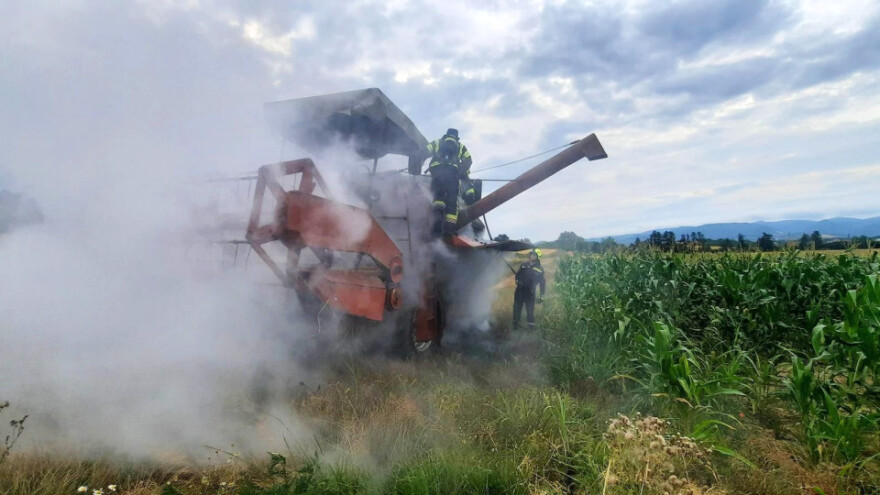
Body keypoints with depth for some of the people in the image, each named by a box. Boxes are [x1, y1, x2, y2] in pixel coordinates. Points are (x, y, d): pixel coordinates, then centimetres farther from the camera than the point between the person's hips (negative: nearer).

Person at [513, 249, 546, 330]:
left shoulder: (540, 269, 0)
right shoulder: (524, 265, 7)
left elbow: (543, 283, 4)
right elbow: (517, 274, 18)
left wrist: (542, 295, 0)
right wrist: (517, 280, -5)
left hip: (530, 292, -3)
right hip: (520, 289, 3)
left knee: (530, 309, -1)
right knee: (517, 306, 9)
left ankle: (531, 325, 11)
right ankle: (515, 323, 22)